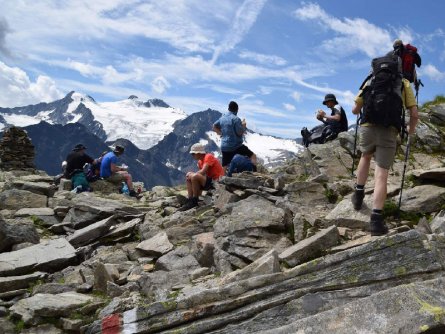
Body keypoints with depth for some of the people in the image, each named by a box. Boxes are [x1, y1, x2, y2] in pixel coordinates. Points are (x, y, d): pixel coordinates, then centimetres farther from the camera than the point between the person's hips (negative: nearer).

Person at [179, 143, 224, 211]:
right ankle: (190, 200, -4)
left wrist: (191, 174, -12)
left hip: (217, 182, -10)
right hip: (209, 180, 10)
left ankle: (194, 201, -16)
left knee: (194, 176, -28)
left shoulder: (208, 157, -14)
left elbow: (202, 172, -24)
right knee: (188, 178, 6)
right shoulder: (200, 162, 13)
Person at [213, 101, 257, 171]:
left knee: (224, 167, 10)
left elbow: (214, 127, 21)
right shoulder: (236, 119, -13)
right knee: (253, 156, 3)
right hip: (236, 146, -7)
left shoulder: (222, 117, 9)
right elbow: (240, 132, -14)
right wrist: (244, 125, 2)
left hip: (224, 147, 7)